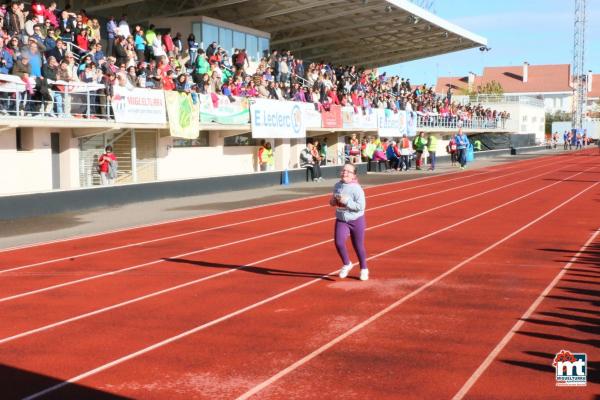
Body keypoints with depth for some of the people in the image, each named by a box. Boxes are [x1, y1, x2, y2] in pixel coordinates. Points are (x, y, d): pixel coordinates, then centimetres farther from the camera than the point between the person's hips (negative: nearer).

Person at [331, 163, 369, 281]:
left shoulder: (356, 189, -18)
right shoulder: (337, 186, 0)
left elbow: (361, 206, -22)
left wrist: (347, 201, -27)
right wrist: (332, 201, -3)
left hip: (356, 220, -4)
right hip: (341, 220, 4)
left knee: (358, 246, 9)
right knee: (339, 243, -15)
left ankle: (364, 269, 32)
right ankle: (347, 264, 10)